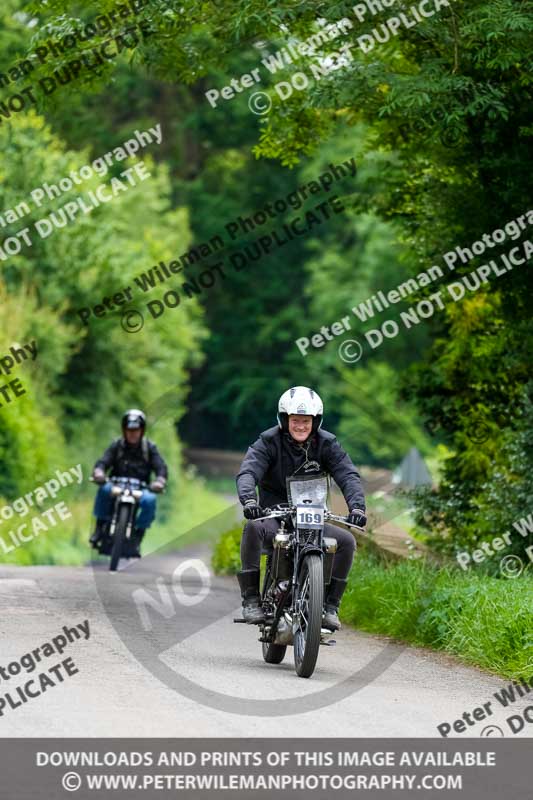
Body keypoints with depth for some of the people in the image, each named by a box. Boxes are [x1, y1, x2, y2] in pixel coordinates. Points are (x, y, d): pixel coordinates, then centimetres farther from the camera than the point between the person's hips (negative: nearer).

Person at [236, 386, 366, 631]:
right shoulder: (268, 442, -6)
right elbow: (248, 472, -21)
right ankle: (251, 600, -28)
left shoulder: (326, 444, 0)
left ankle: (330, 606, -8)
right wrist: (248, 499, -44)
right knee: (253, 528, -35)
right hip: (273, 516, -2)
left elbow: (348, 475, -12)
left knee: (346, 541, -21)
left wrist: (357, 505, -33)